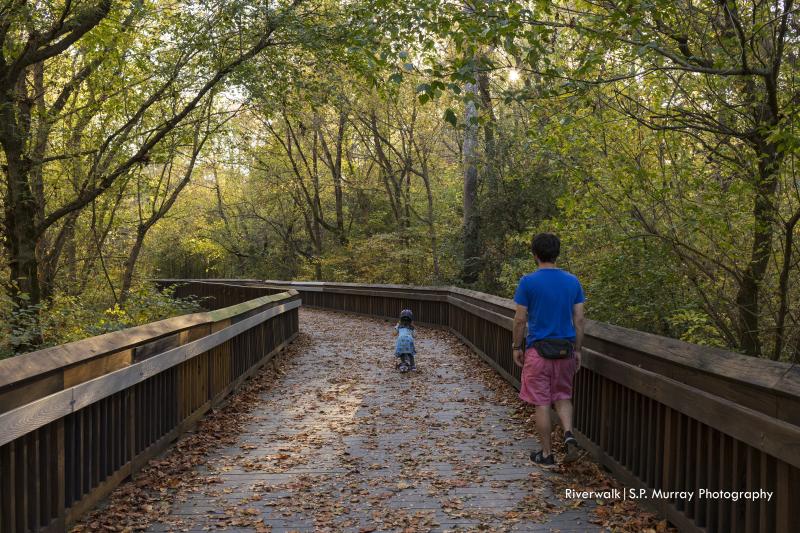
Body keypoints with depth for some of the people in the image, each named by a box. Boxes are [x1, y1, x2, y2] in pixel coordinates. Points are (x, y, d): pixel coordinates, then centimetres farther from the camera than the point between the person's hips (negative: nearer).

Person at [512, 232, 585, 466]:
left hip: (538, 349, -4)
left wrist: (517, 347, 6)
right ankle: (569, 435, -3)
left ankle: (547, 453, 13)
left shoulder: (528, 282, -8)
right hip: (565, 349, 4)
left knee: (541, 402, 6)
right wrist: (577, 350, 12)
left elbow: (520, 319, -7)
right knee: (563, 396, 19)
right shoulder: (572, 281, 3)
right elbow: (579, 319, 4)